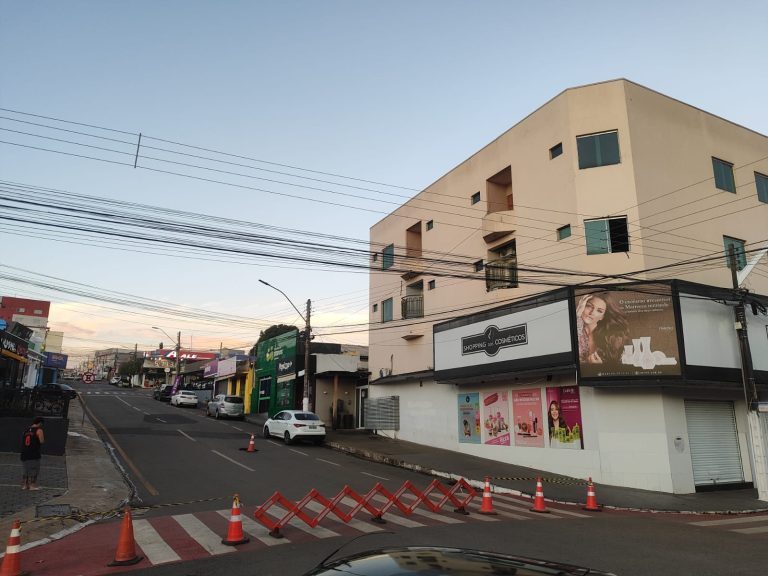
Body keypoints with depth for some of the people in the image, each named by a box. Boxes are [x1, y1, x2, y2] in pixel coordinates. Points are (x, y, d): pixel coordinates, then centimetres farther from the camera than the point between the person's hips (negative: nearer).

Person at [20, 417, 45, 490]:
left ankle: (24, 485, 20)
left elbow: (23, 441, 17)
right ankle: (32, 485, 0)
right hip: (34, 454, -7)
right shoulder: (39, 430, -7)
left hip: (25, 454, 7)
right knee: (34, 470, 0)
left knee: (26, 470, 17)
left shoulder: (27, 430, 14)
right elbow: (42, 441, -14)